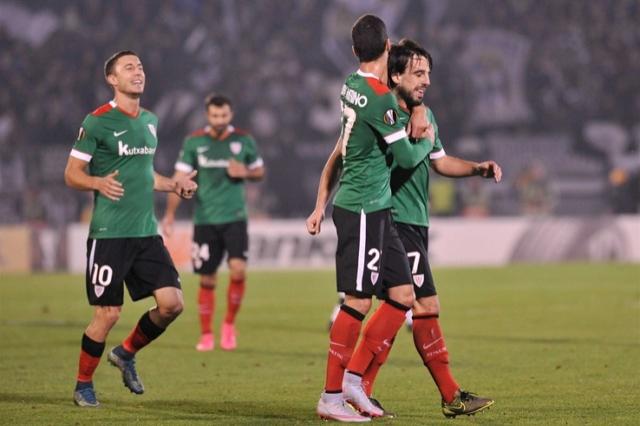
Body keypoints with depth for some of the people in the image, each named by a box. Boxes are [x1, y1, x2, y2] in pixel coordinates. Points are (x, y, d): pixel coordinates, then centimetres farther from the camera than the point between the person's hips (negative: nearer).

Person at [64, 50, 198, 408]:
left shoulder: (150, 121, 14)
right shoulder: (97, 122, -7)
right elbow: (72, 174, -5)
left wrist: (173, 185, 12)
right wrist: (99, 183, -24)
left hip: (146, 232, 6)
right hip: (109, 234, -6)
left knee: (172, 303, -4)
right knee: (108, 314, -5)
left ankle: (126, 354, 22)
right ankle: (83, 385, 15)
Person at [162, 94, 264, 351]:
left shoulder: (243, 140, 3)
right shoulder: (194, 142, 0)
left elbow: (259, 171, 15)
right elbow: (180, 179, 0)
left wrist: (245, 173, -8)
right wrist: (170, 214, -8)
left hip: (234, 217, 0)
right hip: (205, 221, 0)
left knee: (238, 270, -18)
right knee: (207, 280, 3)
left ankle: (229, 324, 4)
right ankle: (206, 335, 17)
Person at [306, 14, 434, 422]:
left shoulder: (352, 86, 10)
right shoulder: (381, 97, -18)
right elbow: (407, 157, -11)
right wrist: (426, 143, 11)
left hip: (375, 209, 9)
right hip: (363, 209, -9)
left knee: (403, 295, 8)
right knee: (358, 301, -5)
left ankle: (353, 377, 10)